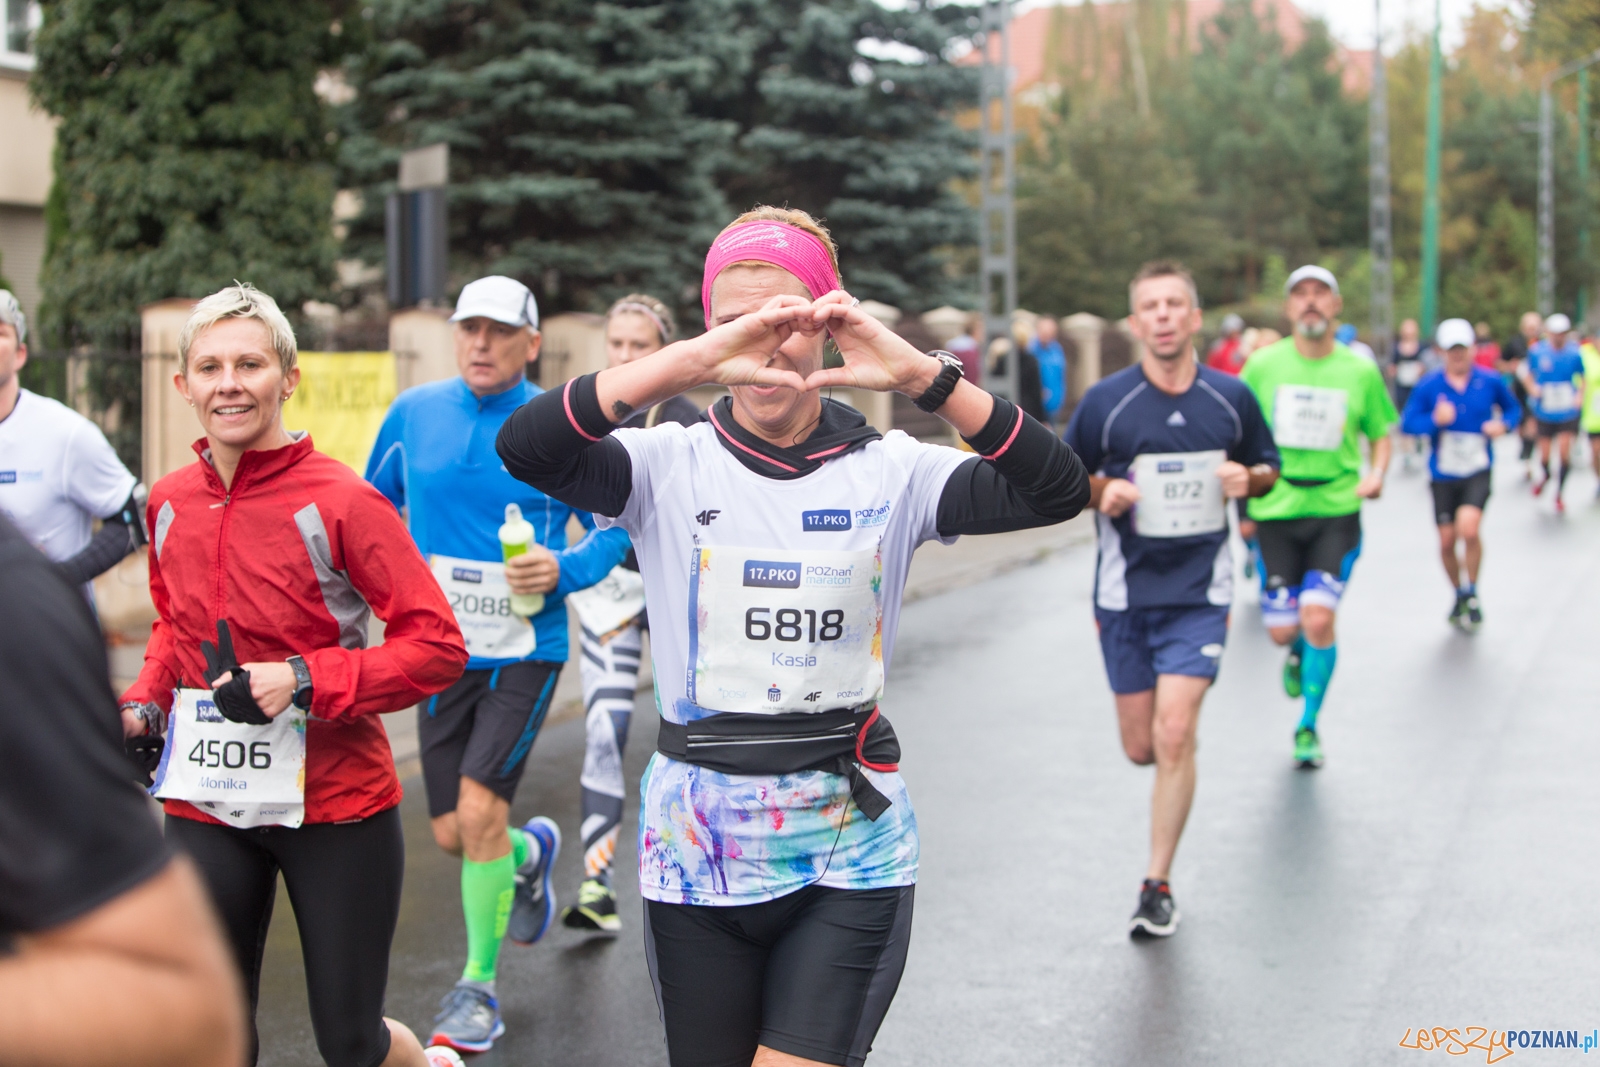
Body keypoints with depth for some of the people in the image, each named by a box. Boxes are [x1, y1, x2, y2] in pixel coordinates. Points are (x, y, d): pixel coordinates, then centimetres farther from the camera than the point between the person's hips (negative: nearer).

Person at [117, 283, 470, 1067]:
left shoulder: (340, 501, -14)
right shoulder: (169, 502, 3)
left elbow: (437, 646, -14)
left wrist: (304, 680, -22)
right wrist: (144, 707, 3)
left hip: (334, 804, -4)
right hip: (206, 805, 5)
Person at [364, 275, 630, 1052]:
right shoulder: (414, 413, 2)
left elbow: (618, 524, 1)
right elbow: (373, 506, 17)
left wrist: (565, 569, -16)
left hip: (525, 648, -3)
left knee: (479, 811, -14)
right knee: (450, 833, 8)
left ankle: (479, 983, 6)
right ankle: (530, 851, 45)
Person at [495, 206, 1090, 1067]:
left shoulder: (890, 472, -1)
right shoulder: (670, 465, -2)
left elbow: (1059, 492, -14)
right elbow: (524, 448, -21)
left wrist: (924, 377, -26)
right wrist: (693, 361, -31)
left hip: (851, 843, -1)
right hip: (697, 842, 1)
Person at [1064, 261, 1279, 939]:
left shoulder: (1232, 397, -1)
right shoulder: (1105, 401, -5)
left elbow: (1268, 469, 13)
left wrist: (1248, 478, -10)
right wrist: (1103, 491, -15)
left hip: (1200, 592, -1)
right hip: (1125, 592, 1)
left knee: (1174, 736, -13)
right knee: (1141, 747, 7)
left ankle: (1157, 887, 2)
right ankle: (1178, 765, 46)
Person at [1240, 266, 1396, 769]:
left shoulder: (1361, 371, 0)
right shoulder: (1263, 365, -2)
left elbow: (1381, 432, 12)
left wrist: (1376, 473, -7)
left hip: (1336, 510, -1)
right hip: (1275, 510, 1)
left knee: (1318, 618, -14)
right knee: (1282, 629, 2)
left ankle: (1308, 726, 7)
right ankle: (1299, 652, 43)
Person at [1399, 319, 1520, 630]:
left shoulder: (1491, 381, -3)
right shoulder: (1428, 386, -6)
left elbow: (1513, 409, 13)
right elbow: (1407, 423, -5)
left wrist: (1503, 423, -9)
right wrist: (1435, 420, -23)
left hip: (1478, 472, -1)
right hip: (1443, 475, 2)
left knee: (1468, 526, -24)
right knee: (1447, 541, 6)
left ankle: (1472, 595, -2)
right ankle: (1459, 596, 33)